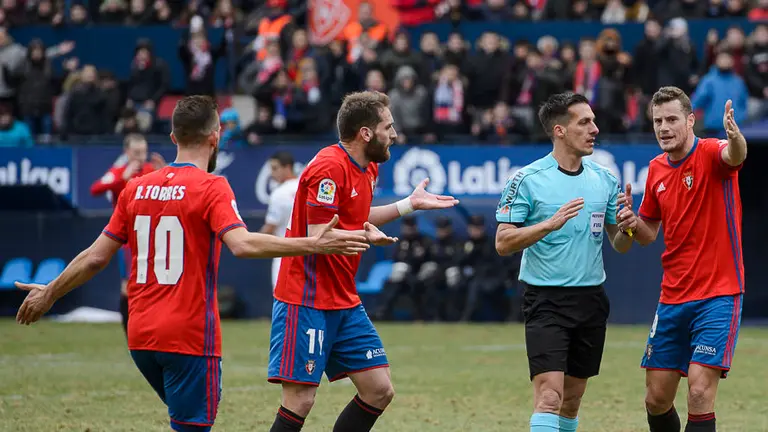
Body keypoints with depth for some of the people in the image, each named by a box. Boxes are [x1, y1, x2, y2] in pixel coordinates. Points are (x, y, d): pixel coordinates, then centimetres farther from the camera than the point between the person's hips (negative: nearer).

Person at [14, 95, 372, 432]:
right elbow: (242, 245, -25)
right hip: (189, 337, -6)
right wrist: (313, 245, -25)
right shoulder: (211, 187, -9)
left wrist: (50, 293, 26)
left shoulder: (137, 188, 8)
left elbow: (96, 258, 11)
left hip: (141, 337, 6)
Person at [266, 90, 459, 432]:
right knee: (300, 401, -12)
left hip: (345, 302, 9)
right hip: (306, 301, -9)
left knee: (380, 391, 5)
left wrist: (410, 204, 24)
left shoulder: (367, 168, 11)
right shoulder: (329, 168, -18)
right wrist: (364, 237, -35)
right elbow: (318, 237, -22)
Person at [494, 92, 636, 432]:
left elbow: (619, 245, 14)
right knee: (549, 395, -17)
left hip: (591, 300, 5)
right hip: (546, 301, -5)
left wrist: (626, 228, -9)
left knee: (572, 399, 11)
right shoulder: (527, 180, -7)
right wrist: (550, 223, -22)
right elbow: (503, 243, -10)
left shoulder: (604, 180, 8)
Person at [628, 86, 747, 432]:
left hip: (718, 295, -6)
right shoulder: (657, 169, 8)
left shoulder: (711, 153, -11)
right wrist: (631, 220, -5)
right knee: (656, 400, 8)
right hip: (673, 297, 6)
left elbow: (735, 155, -37)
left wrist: (734, 137, -60)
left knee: (699, 392, -15)